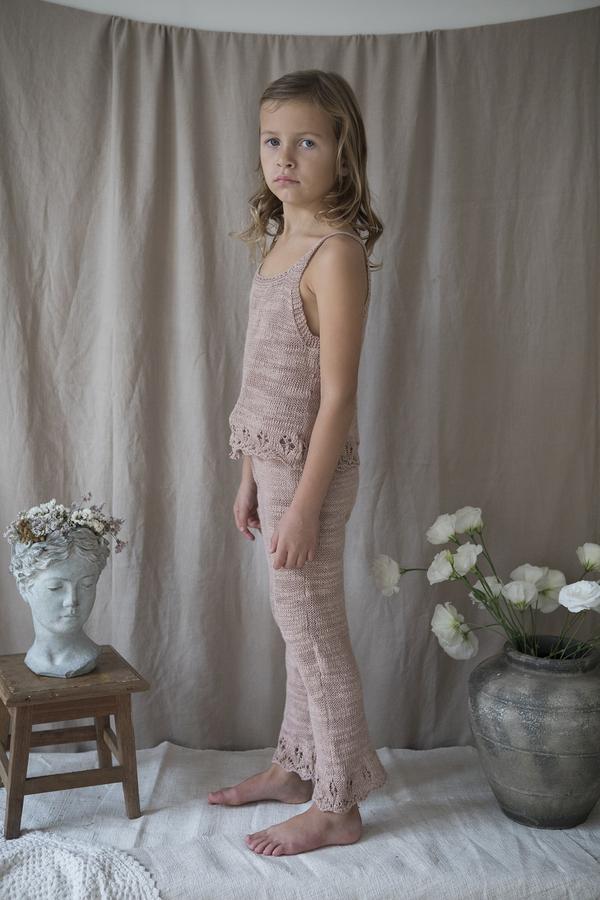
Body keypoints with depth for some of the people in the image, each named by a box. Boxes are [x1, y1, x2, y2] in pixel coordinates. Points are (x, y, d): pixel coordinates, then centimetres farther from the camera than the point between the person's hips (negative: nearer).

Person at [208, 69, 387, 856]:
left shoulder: (337, 253, -19)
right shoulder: (283, 242, 9)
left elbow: (336, 396, -21)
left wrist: (304, 507, -20)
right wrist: (250, 477, 15)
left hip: (310, 467, -8)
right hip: (276, 460, 8)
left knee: (313, 631, 3)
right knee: (300, 626, 20)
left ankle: (336, 807, 20)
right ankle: (295, 767, 37)